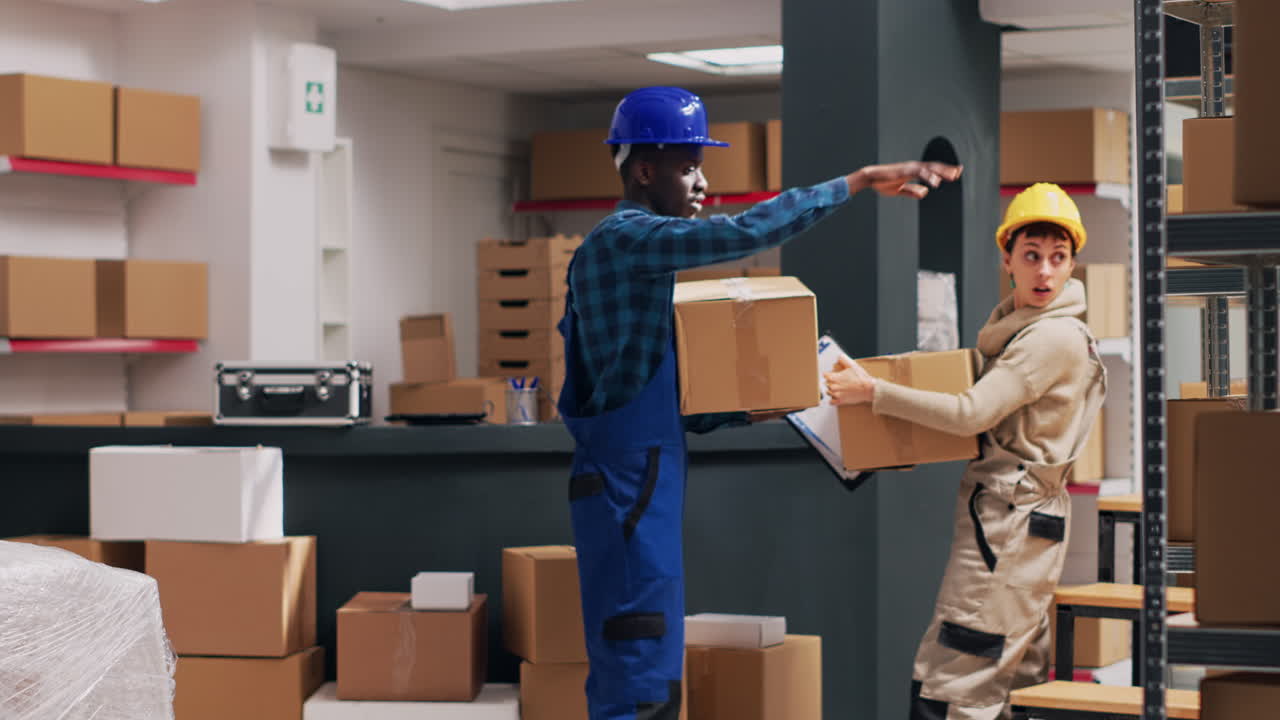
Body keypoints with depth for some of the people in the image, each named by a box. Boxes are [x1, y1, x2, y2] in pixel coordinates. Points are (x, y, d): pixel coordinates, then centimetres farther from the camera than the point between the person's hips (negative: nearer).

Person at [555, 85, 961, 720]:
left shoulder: (629, 250, 19)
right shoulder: (623, 239, -12)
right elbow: (746, 233, -25)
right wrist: (859, 181, -20)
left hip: (642, 488, 10)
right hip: (630, 486, -10)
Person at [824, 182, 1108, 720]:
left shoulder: (1057, 338, -16)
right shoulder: (1011, 323, 14)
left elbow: (971, 414, -21)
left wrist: (872, 391, -16)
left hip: (1011, 521, -10)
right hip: (998, 515, 10)